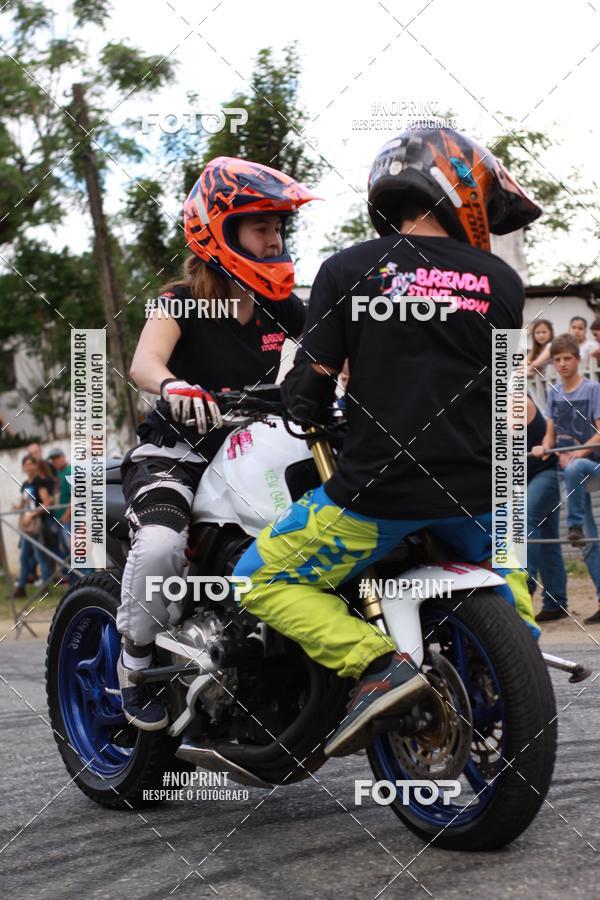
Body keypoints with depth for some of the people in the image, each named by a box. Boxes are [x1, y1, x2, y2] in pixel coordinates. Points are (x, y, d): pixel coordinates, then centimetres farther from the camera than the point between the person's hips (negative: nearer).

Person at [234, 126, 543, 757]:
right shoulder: (500, 281, 6)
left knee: (262, 581, 11)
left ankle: (377, 663, -8)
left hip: (375, 491, -4)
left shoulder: (348, 270, -2)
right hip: (476, 490, 4)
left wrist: (297, 408, 20)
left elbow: (310, 388, -3)